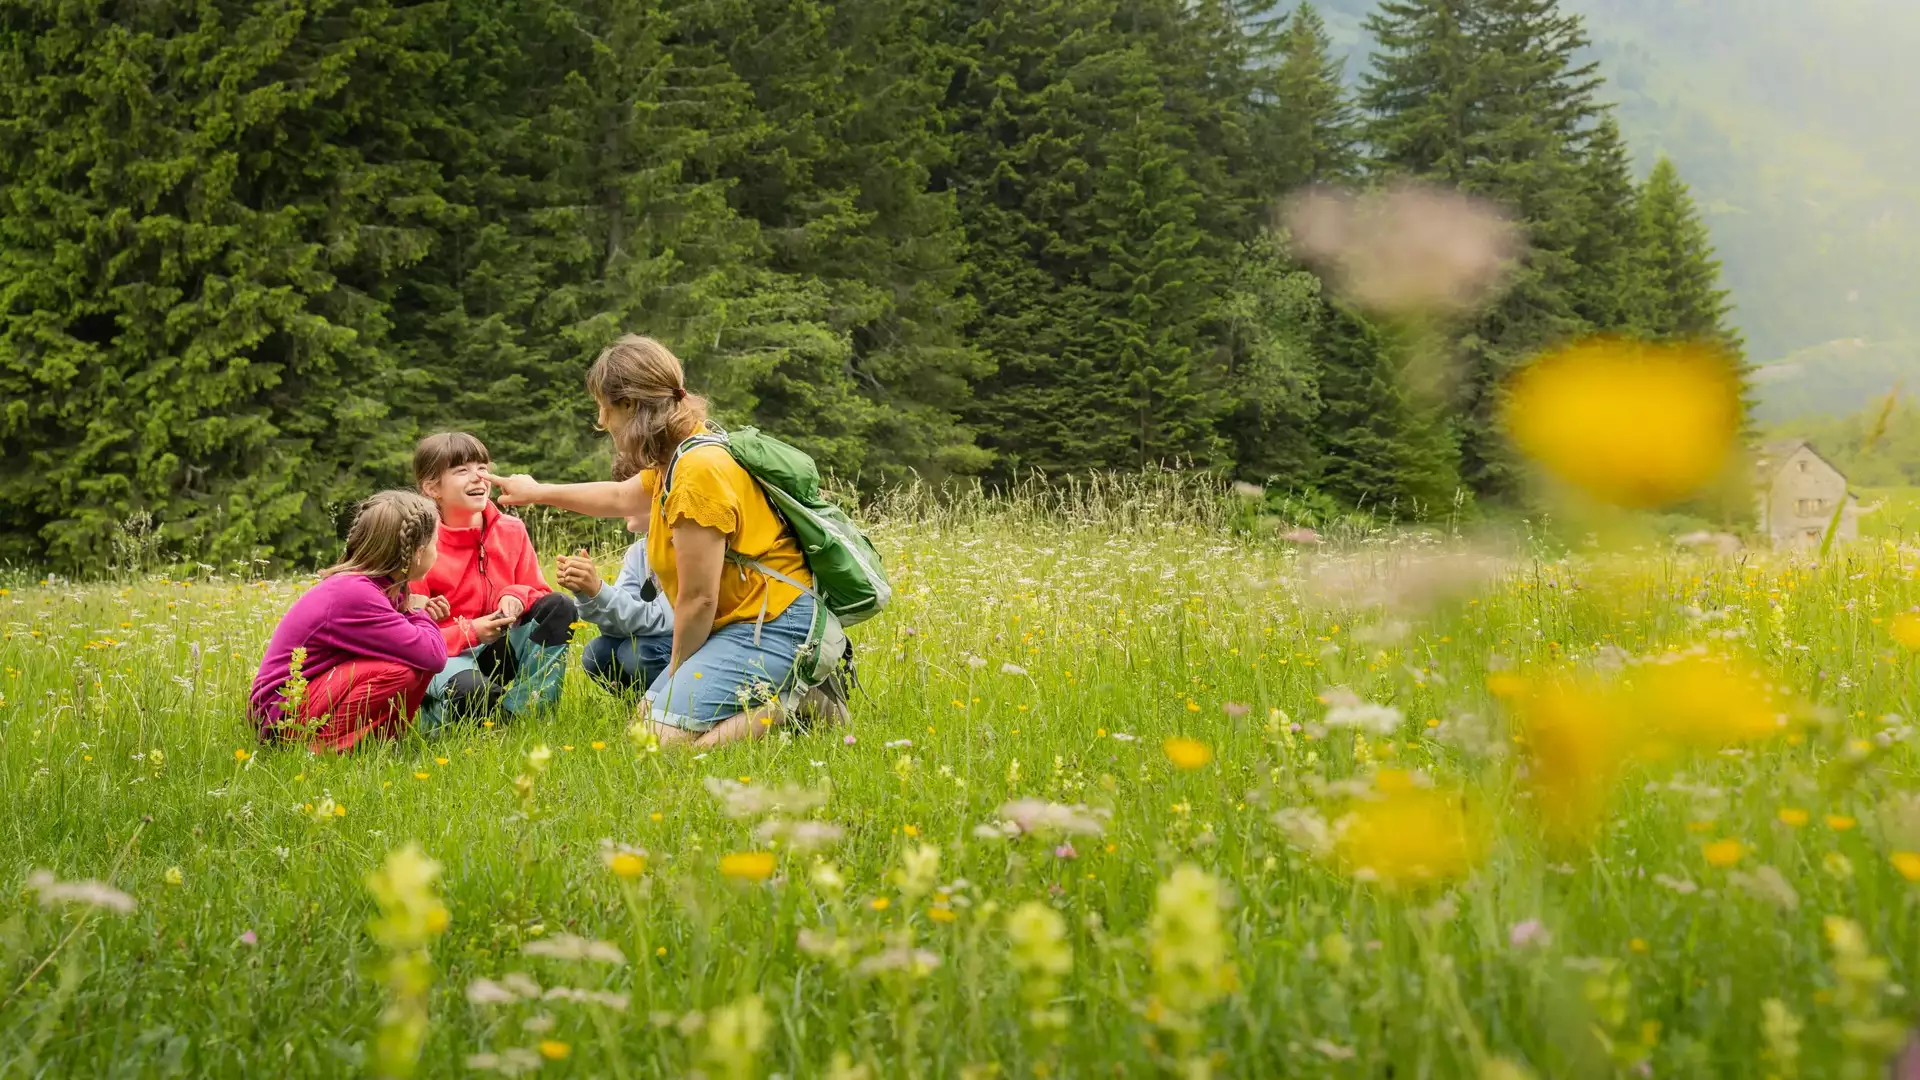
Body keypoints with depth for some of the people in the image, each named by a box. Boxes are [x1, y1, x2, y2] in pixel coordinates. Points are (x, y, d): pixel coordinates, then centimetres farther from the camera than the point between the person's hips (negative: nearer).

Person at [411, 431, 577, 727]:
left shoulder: (511, 530, 1)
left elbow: (539, 594, 9)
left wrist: (517, 596, -14)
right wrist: (470, 632, -22)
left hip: (501, 651, 6)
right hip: (446, 656, -6)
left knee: (560, 606, -18)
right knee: (469, 689, -41)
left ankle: (522, 707, -21)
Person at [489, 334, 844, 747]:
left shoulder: (698, 472, -22)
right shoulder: (679, 457, 10)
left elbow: (697, 598, -18)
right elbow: (619, 497, 34)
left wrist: (677, 676, -2)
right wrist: (537, 492, 46)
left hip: (772, 625, -11)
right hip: (736, 623, 11)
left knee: (665, 737, -20)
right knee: (646, 715, 11)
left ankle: (794, 705, -9)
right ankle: (778, 691, 10)